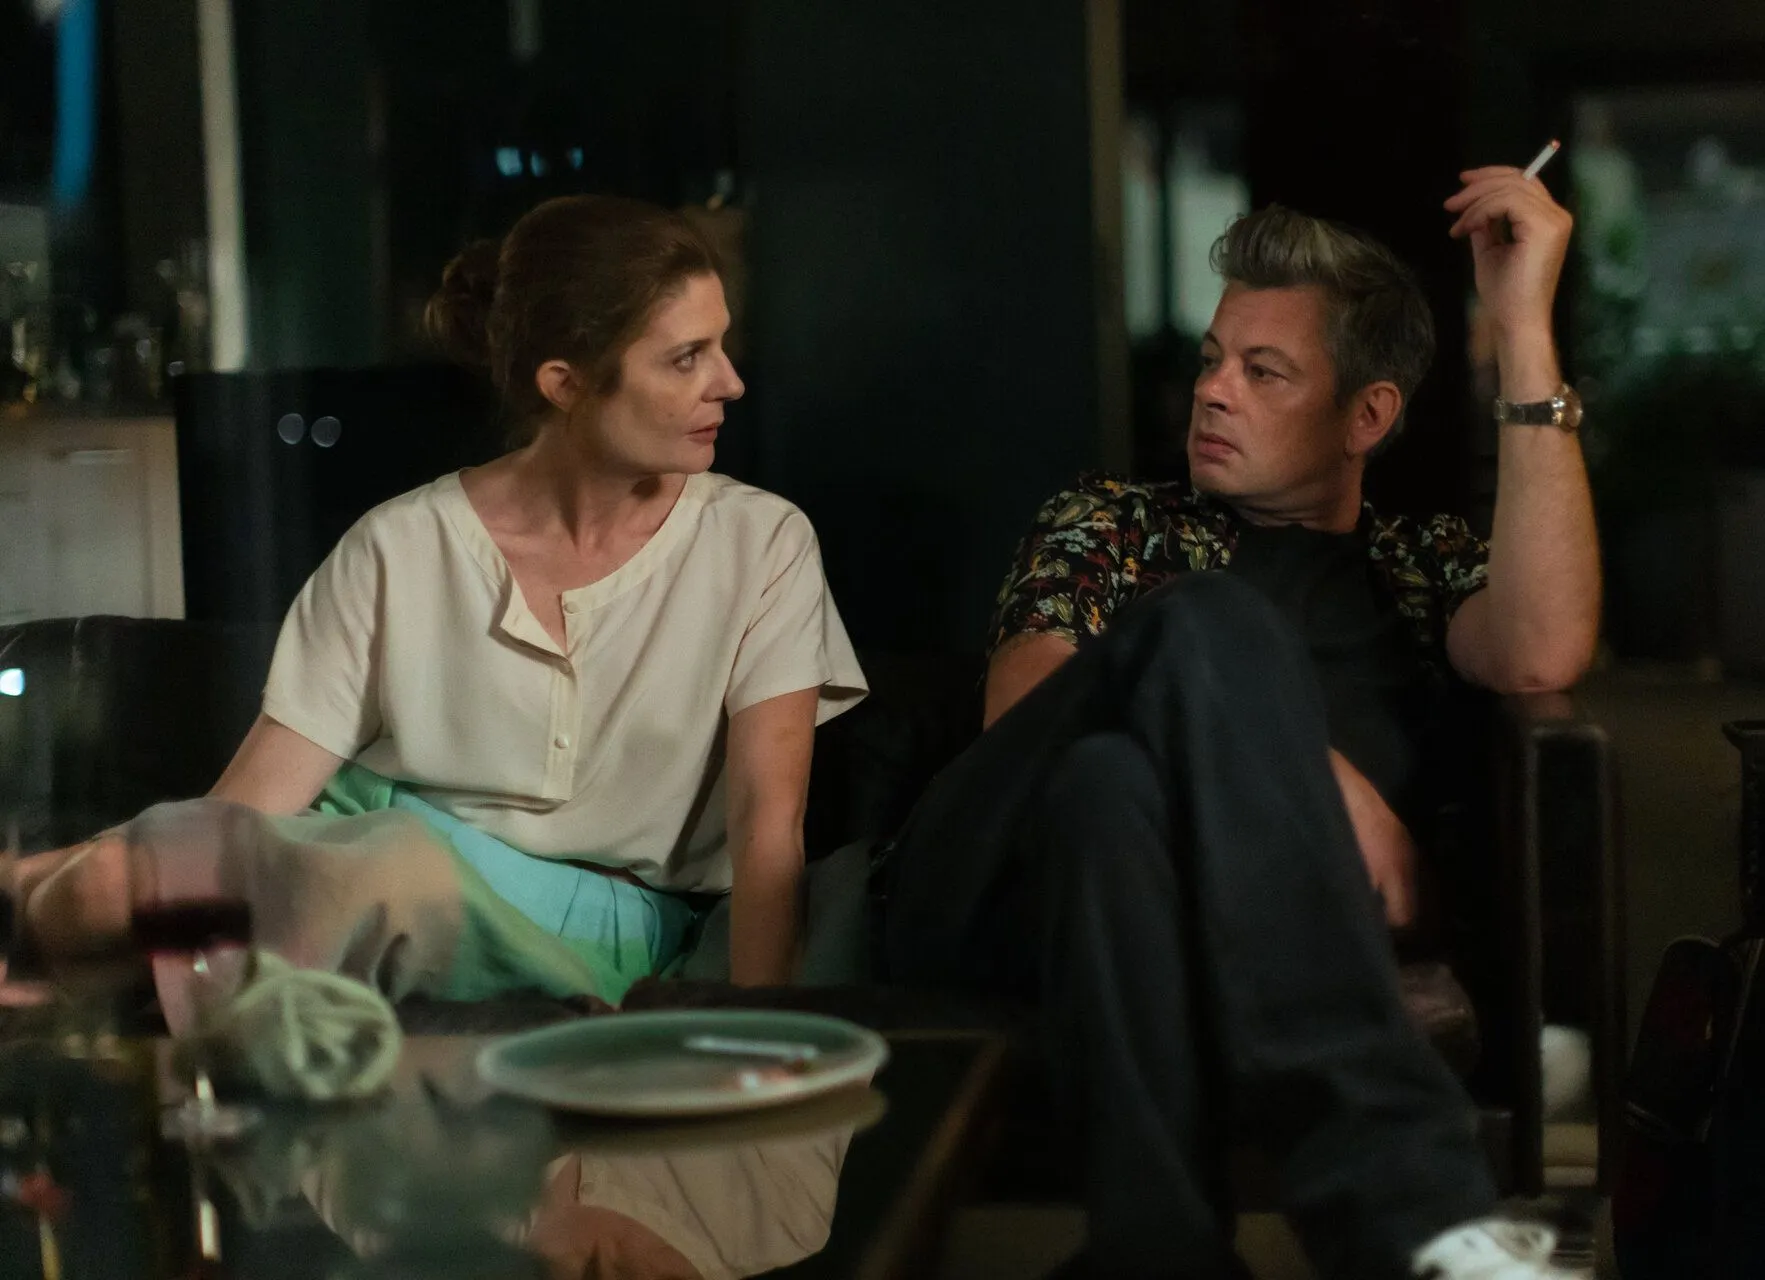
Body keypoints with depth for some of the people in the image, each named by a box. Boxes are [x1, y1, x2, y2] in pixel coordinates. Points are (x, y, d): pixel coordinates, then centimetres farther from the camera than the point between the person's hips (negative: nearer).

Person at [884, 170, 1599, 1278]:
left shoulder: (1421, 567, 27)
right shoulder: (1111, 524, 29)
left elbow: (1542, 655, 0)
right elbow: (1019, 703, 7)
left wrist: (1526, 328, 2)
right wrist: (1304, 767, -9)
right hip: (1000, 894, 1)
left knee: (1114, 784, -36)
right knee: (1211, 622, -29)